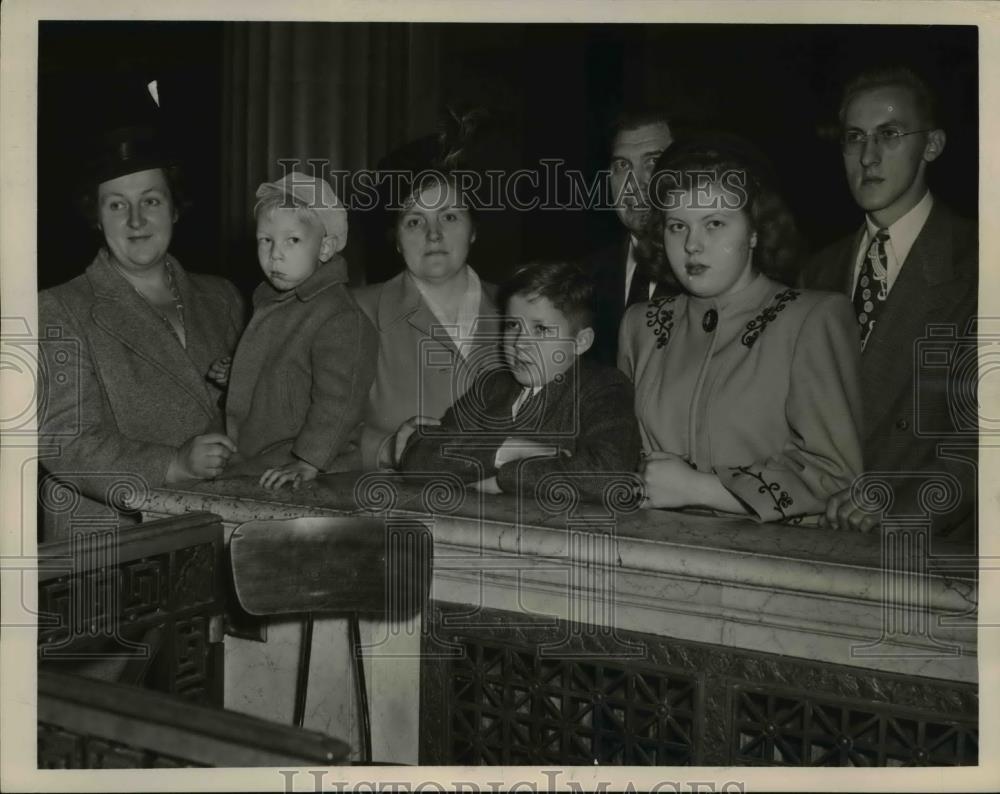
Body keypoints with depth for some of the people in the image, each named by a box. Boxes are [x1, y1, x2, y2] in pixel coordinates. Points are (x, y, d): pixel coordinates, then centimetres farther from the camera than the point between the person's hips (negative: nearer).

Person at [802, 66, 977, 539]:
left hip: (929, 542, -3)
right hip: (821, 535, 4)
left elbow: (981, 429, -8)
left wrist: (899, 505, -18)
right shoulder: (821, 271, 16)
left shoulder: (973, 265, -2)